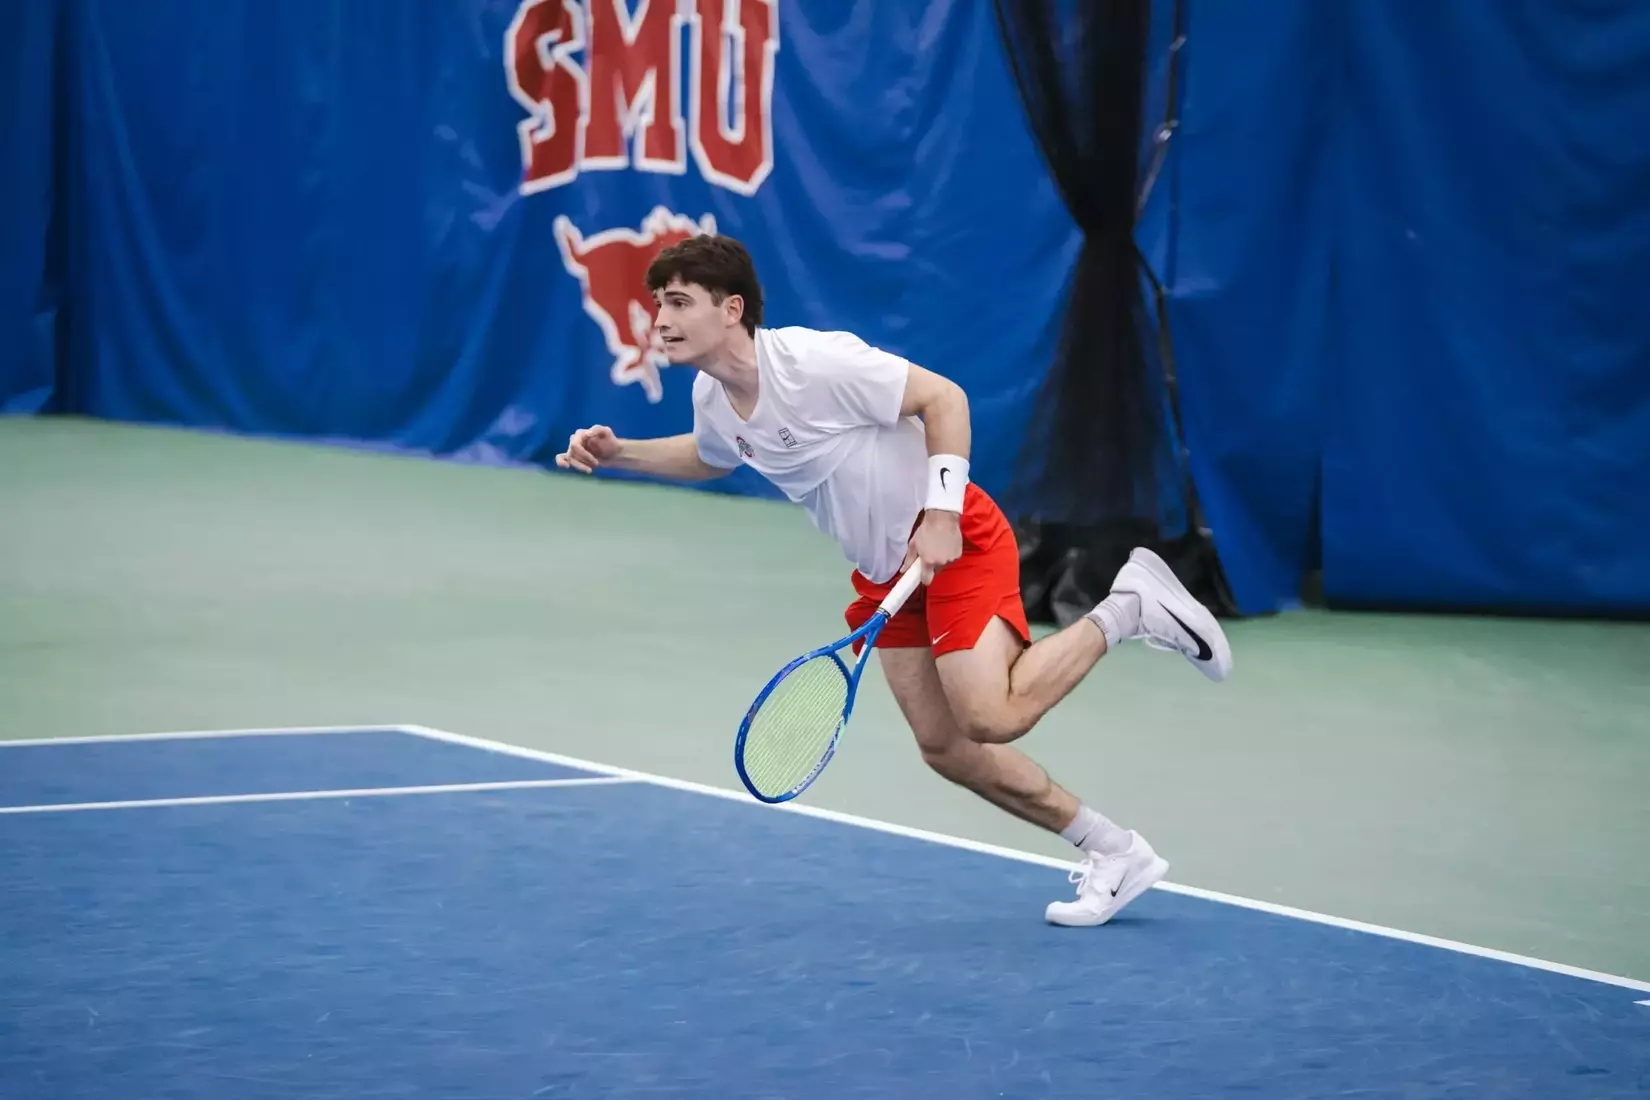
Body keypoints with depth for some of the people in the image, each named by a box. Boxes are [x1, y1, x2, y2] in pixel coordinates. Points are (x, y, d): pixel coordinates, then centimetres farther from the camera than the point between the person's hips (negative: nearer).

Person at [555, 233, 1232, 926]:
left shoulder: (814, 362, -26)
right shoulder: (711, 398, -1)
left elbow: (943, 397, -21)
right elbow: (711, 457, 22)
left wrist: (941, 515, -27)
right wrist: (619, 454, 6)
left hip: (956, 540, -8)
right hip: (885, 570, 8)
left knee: (992, 719, -23)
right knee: (945, 748, 4)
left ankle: (1130, 606, -1)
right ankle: (1116, 855, 15)